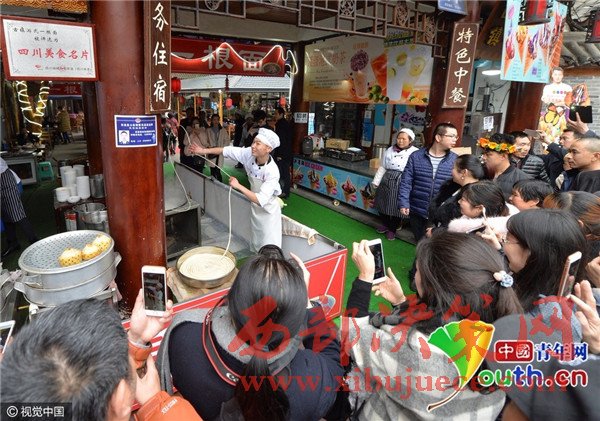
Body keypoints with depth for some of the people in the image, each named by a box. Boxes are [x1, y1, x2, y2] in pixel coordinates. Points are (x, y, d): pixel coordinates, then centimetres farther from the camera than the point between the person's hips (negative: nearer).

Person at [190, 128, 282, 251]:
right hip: (255, 209, 7)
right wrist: (204, 150, -1)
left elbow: (261, 200, -35)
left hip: (268, 212, -6)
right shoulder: (250, 154, -17)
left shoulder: (272, 172, -33)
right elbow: (228, 150, -4)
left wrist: (238, 186, -31)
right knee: (255, 246, 24)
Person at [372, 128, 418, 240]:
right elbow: (382, 168, 12)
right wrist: (376, 182, 11)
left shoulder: (415, 153, -8)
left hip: (401, 184, -4)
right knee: (383, 204, 14)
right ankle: (385, 224, 38)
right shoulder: (390, 150, 6)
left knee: (396, 207, 6)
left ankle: (392, 229, 28)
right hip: (386, 181, 4)